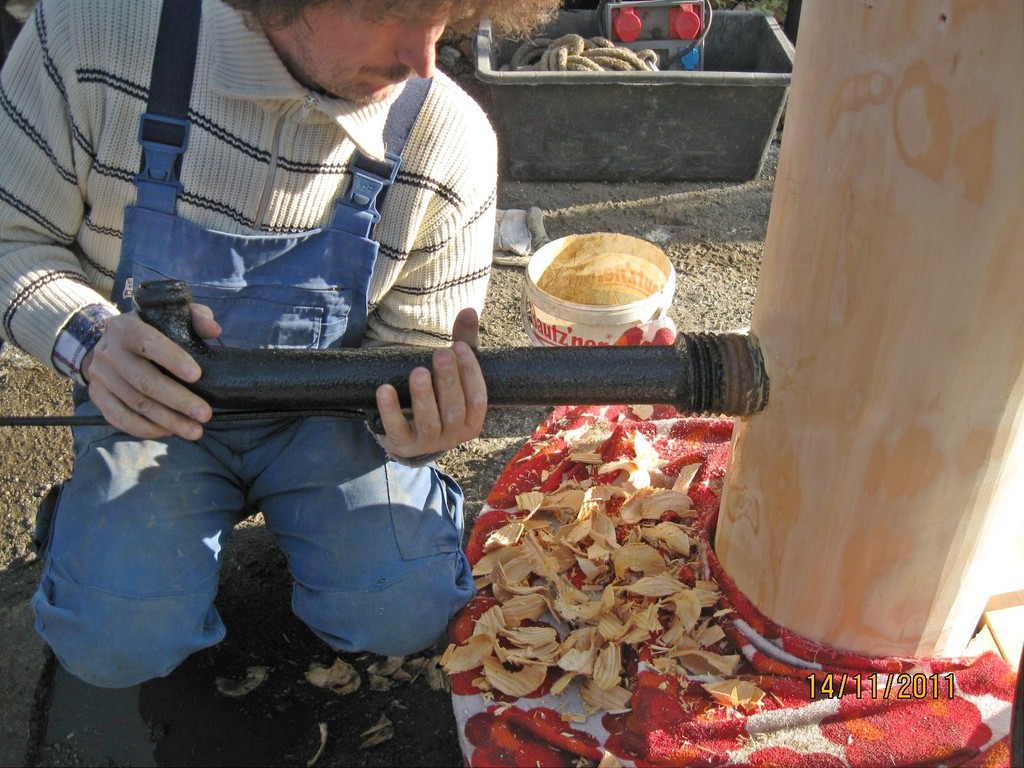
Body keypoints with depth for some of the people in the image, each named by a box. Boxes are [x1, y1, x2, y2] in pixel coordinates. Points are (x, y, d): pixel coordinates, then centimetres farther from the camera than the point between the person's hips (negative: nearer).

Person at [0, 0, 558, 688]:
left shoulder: (451, 141, -17)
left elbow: (418, 349, -6)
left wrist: (420, 423, -30)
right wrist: (88, 336, -27)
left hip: (327, 406, 1)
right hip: (155, 396, 0)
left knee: (405, 616, -18)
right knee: (117, 641, -18)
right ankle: (217, 503, 15)